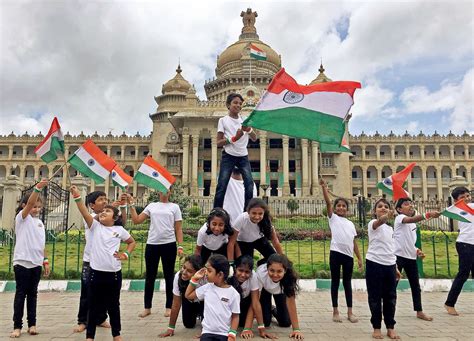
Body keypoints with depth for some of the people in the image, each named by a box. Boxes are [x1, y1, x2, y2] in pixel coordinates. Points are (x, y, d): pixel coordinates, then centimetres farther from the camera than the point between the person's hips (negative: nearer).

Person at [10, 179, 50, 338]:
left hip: (36, 264, 6)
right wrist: (38, 188, -36)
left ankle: (32, 324, 18)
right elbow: (29, 203, -24)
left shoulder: (40, 222, 13)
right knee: (21, 294, 1)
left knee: (32, 294, 11)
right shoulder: (22, 217, -4)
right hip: (22, 262, -5)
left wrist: (45, 261, 10)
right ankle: (17, 326, 10)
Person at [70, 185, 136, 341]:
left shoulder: (119, 230, 4)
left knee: (113, 306, 14)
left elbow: (132, 242, 18)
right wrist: (77, 197, -28)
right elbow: (85, 212, -15)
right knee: (94, 306, 10)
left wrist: (126, 254, 3)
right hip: (96, 272, -1)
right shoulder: (95, 226, 1)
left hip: (114, 273, 1)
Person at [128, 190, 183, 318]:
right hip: (152, 244, 2)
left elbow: (178, 229, 3)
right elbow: (136, 220, 4)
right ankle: (147, 307, 22)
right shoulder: (151, 206, 10)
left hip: (169, 245, -2)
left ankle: (168, 307, 20)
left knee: (169, 276, 7)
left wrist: (180, 246, -6)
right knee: (150, 276, 10)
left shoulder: (174, 207, 5)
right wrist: (132, 205, 1)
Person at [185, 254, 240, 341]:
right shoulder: (207, 288, 4)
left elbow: (235, 316, 1)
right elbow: (188, 295, 16)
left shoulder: (233, 294, -6)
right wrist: (194, 279, 7)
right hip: (208, 332, 2)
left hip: (225, 334, -2)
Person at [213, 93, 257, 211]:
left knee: (249, 185, -9)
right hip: (228, 156, -3)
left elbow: (254, 138, 5)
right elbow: (218, 143, -5)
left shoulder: (244, 119, 9)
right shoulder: (223, 120, -1)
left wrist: (249, 130, -16)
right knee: (222, 186, -7)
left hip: (243, 157, 3)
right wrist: (234, 138, -19)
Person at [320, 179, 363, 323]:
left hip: (348, 255, 4)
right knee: (335, 281, 5)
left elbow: (354, 242, 16)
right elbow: (328, 202, -8)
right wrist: (324, 188, -19)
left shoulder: (350, 224, 16)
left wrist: (359, 258, 13)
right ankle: (335, 311, 14)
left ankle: (350, 311, 20)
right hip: (336, 253, -3)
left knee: (347, 282, 11)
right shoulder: (333, 218, 6)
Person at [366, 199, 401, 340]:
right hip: (374, 264, -6)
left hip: (389, 265, 6)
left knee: (390, 297, 9)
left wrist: (395, 268, 17)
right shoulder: (373, 223, -7)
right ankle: (377, 328, 13)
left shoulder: (390, 228, 16)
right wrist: (385, 217, -56)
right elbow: (378, 222, -34)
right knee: (375, 297, 2)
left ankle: (390, 328, 21)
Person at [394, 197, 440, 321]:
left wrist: (416, 250, 5)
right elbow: (411, 219, -33)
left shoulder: (413, 224, 17)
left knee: (415, 285, 13)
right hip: (399, 255, -8)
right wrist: (428, 215, -49)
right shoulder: (399, 218, -9)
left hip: (411, 257, 8)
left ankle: (419, 311, 24)